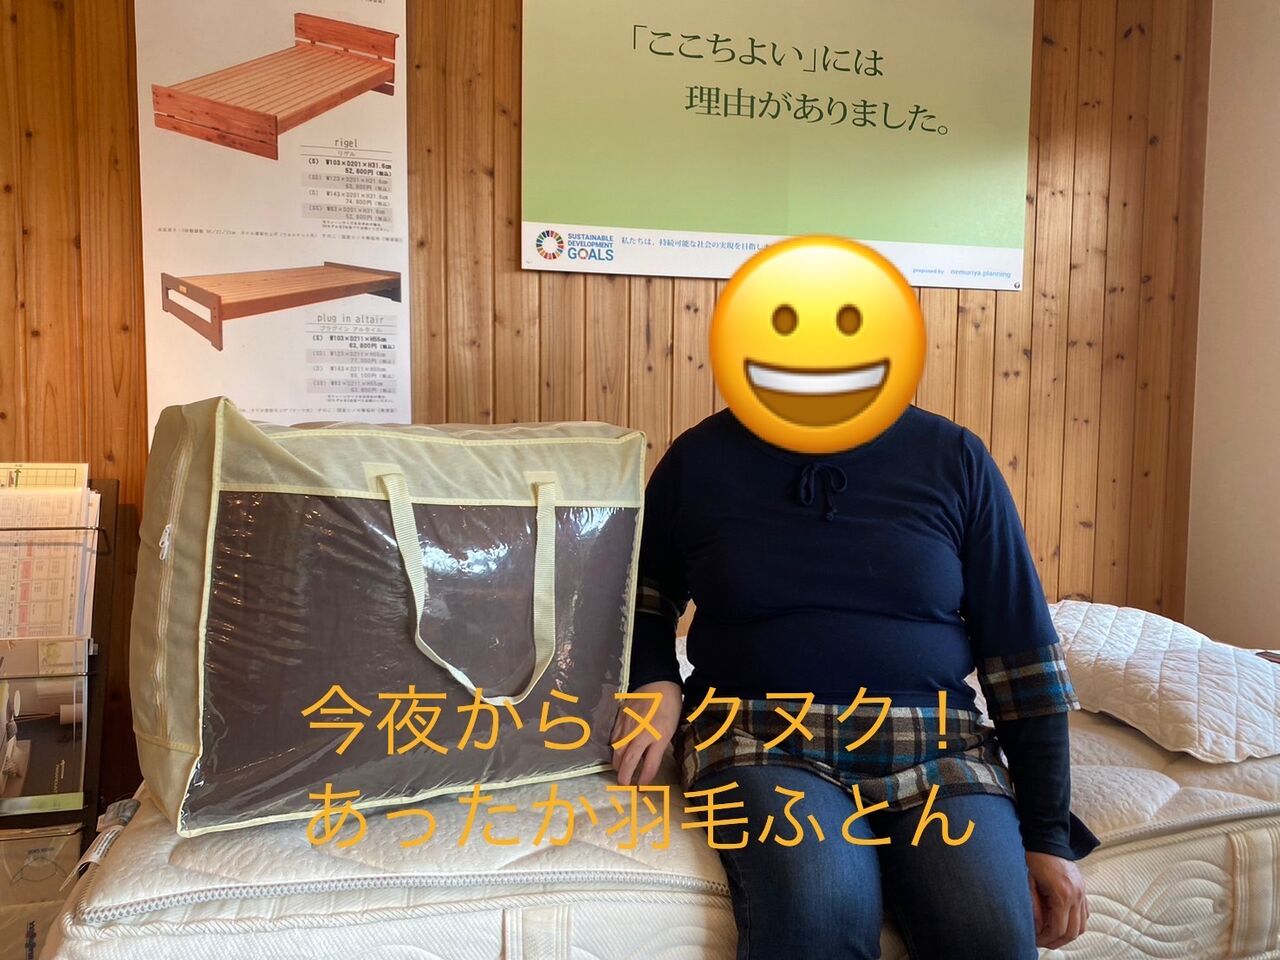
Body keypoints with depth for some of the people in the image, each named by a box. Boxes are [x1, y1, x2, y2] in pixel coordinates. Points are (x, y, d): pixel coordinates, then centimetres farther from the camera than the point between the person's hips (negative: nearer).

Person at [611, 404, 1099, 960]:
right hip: (764, 740, 0)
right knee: (819, 914, -30)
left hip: (934, 745, 1)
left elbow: (1023, 653, 6)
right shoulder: (700, 457, 4)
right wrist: (655, 682, -1)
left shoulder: (954, 458, 4)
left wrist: (1047, 835, 3)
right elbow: (642, 595, 20)